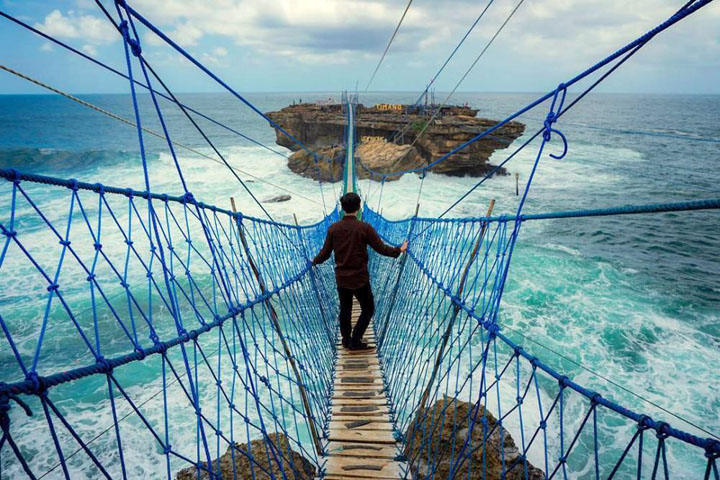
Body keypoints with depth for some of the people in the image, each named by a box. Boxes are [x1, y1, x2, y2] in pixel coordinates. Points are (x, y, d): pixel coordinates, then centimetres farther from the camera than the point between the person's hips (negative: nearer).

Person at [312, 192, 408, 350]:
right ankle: (355, 341, 14)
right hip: (360, 279, -4)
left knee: (345, 309, 19)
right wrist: (399, 250, 8)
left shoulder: (333, 228, -4)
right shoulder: (364, 228, -14)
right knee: (368, 309, 14)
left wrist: (316, 261, 23)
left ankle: (346, 340, 33)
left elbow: (325, 253, 2)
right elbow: (381, 248, -9)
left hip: (341, 279, 4)